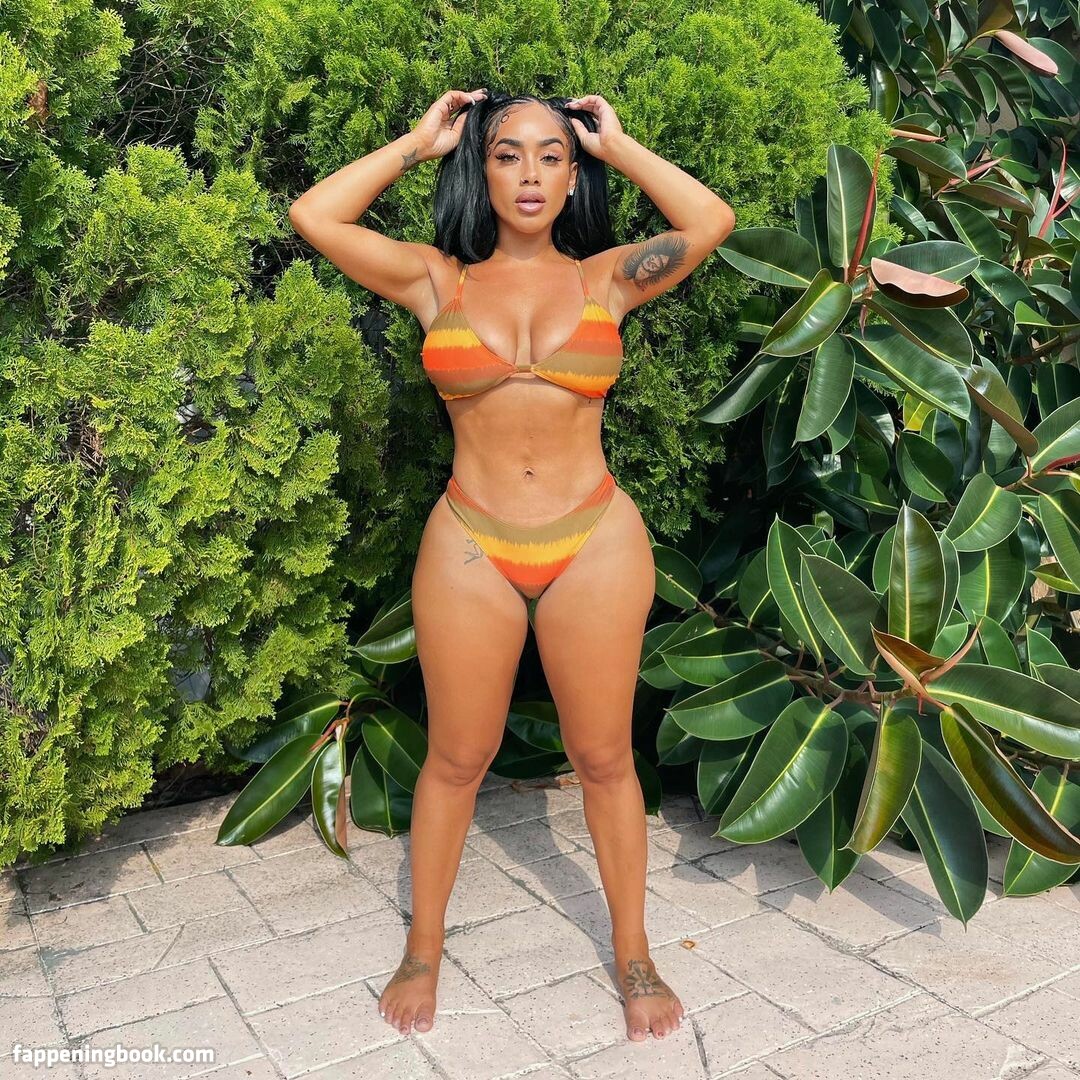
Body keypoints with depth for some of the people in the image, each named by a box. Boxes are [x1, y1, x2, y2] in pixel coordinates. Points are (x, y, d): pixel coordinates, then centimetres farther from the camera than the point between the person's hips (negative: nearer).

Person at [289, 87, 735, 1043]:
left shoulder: (605, 276, 4)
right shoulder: (440, 280, 4)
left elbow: (712, 222, -12)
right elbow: (312, 216, -6)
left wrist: (615, 145, 2)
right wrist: (419, 141, 4)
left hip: (595, 545, 0)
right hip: (470, 550, 0)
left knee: (605, 759, 12)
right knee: (457, 759, 12)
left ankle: (634, 958, 31)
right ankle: (424, 950, 34)